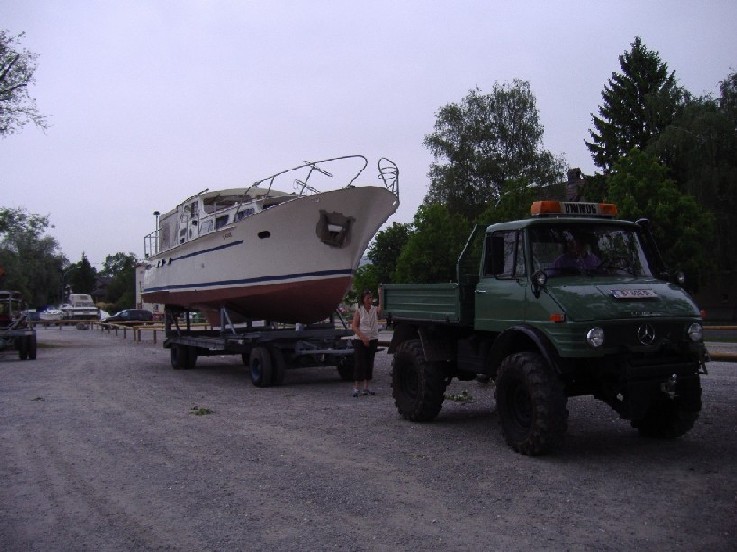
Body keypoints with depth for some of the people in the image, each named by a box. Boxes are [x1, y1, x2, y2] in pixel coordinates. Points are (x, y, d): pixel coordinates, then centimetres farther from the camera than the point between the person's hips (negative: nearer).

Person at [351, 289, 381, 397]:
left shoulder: (375, 310, 2)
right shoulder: (359, 311, -3)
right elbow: (354, 327, -7)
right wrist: (363, 337, -17)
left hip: (373, 340, 3)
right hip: (360, 341, -3)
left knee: (369, 363, 7)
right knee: (359, 363, -5)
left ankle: (366, 388, 15)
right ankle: (356, 387, -1)